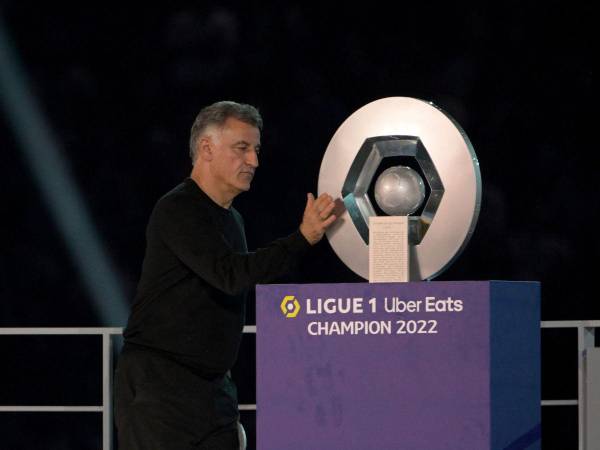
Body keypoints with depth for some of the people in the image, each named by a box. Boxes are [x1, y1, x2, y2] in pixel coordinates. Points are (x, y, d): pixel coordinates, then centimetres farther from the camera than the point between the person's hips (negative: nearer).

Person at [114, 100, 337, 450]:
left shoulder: (233, 220, 17)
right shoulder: (178, 211, -13)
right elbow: (231, 274, -26)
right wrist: (303, 238, -32)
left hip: (214, 387, 8)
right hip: (159, 384, -8)